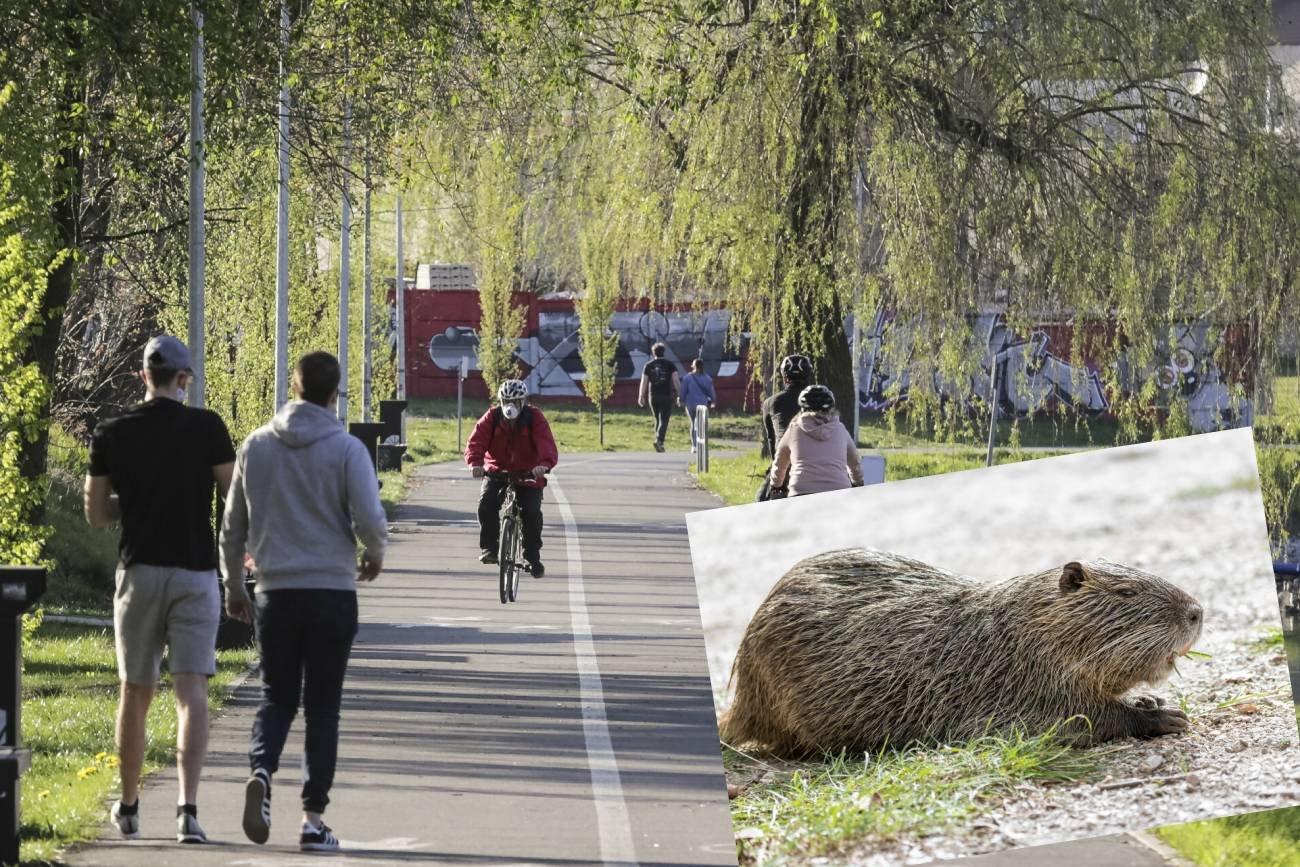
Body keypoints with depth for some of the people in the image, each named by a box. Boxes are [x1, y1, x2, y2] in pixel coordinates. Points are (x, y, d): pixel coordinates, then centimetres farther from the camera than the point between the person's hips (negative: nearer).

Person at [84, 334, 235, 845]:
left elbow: (95, 513, 6)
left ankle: (128, 807, 25)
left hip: (139, 572, 2)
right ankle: (187, 808, -21)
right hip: (195, 572, -2)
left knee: (135, 693, 14)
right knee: (191, 693, -6)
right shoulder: (206, 428, -4)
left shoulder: (112, 435, 1)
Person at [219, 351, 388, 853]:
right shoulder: (345, 449, -7)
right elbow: (370, 521, -12)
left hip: (275, 594, 2)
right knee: (323, 707, 6)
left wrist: (233, 585, 21)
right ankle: (313, 817, 3)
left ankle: (261, 769, -16)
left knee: (277, 698, 13)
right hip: (332, 592, -2)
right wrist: (375, 557, 10)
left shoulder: (256, 446, 4)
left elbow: (232, 526, 9)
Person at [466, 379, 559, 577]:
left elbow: (546, 443, -25)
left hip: (528, 474, -1)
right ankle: (489, 547, -9)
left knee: (532, 511, -19)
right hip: (496, 471, 1)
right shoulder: (492, 417, -6)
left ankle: (533, 557, -1)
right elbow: (476, 441, -18)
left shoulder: (535, 418, -10)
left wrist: (544, 463, -47)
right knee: (487, 503, -24)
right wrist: (475, 462, -39)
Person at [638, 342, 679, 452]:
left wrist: (641, 397, 7)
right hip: (666, 396, -2)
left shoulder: (648, 365, 3)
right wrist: (680, 394, -2)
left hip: (653, 397, 2)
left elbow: (644, 382, 2)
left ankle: (658, 442, 17)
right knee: (664, 420, -4)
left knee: (657, 420, 16)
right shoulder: (670, 364, -1)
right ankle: (659, 440, -24)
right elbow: (675, 380, -7)